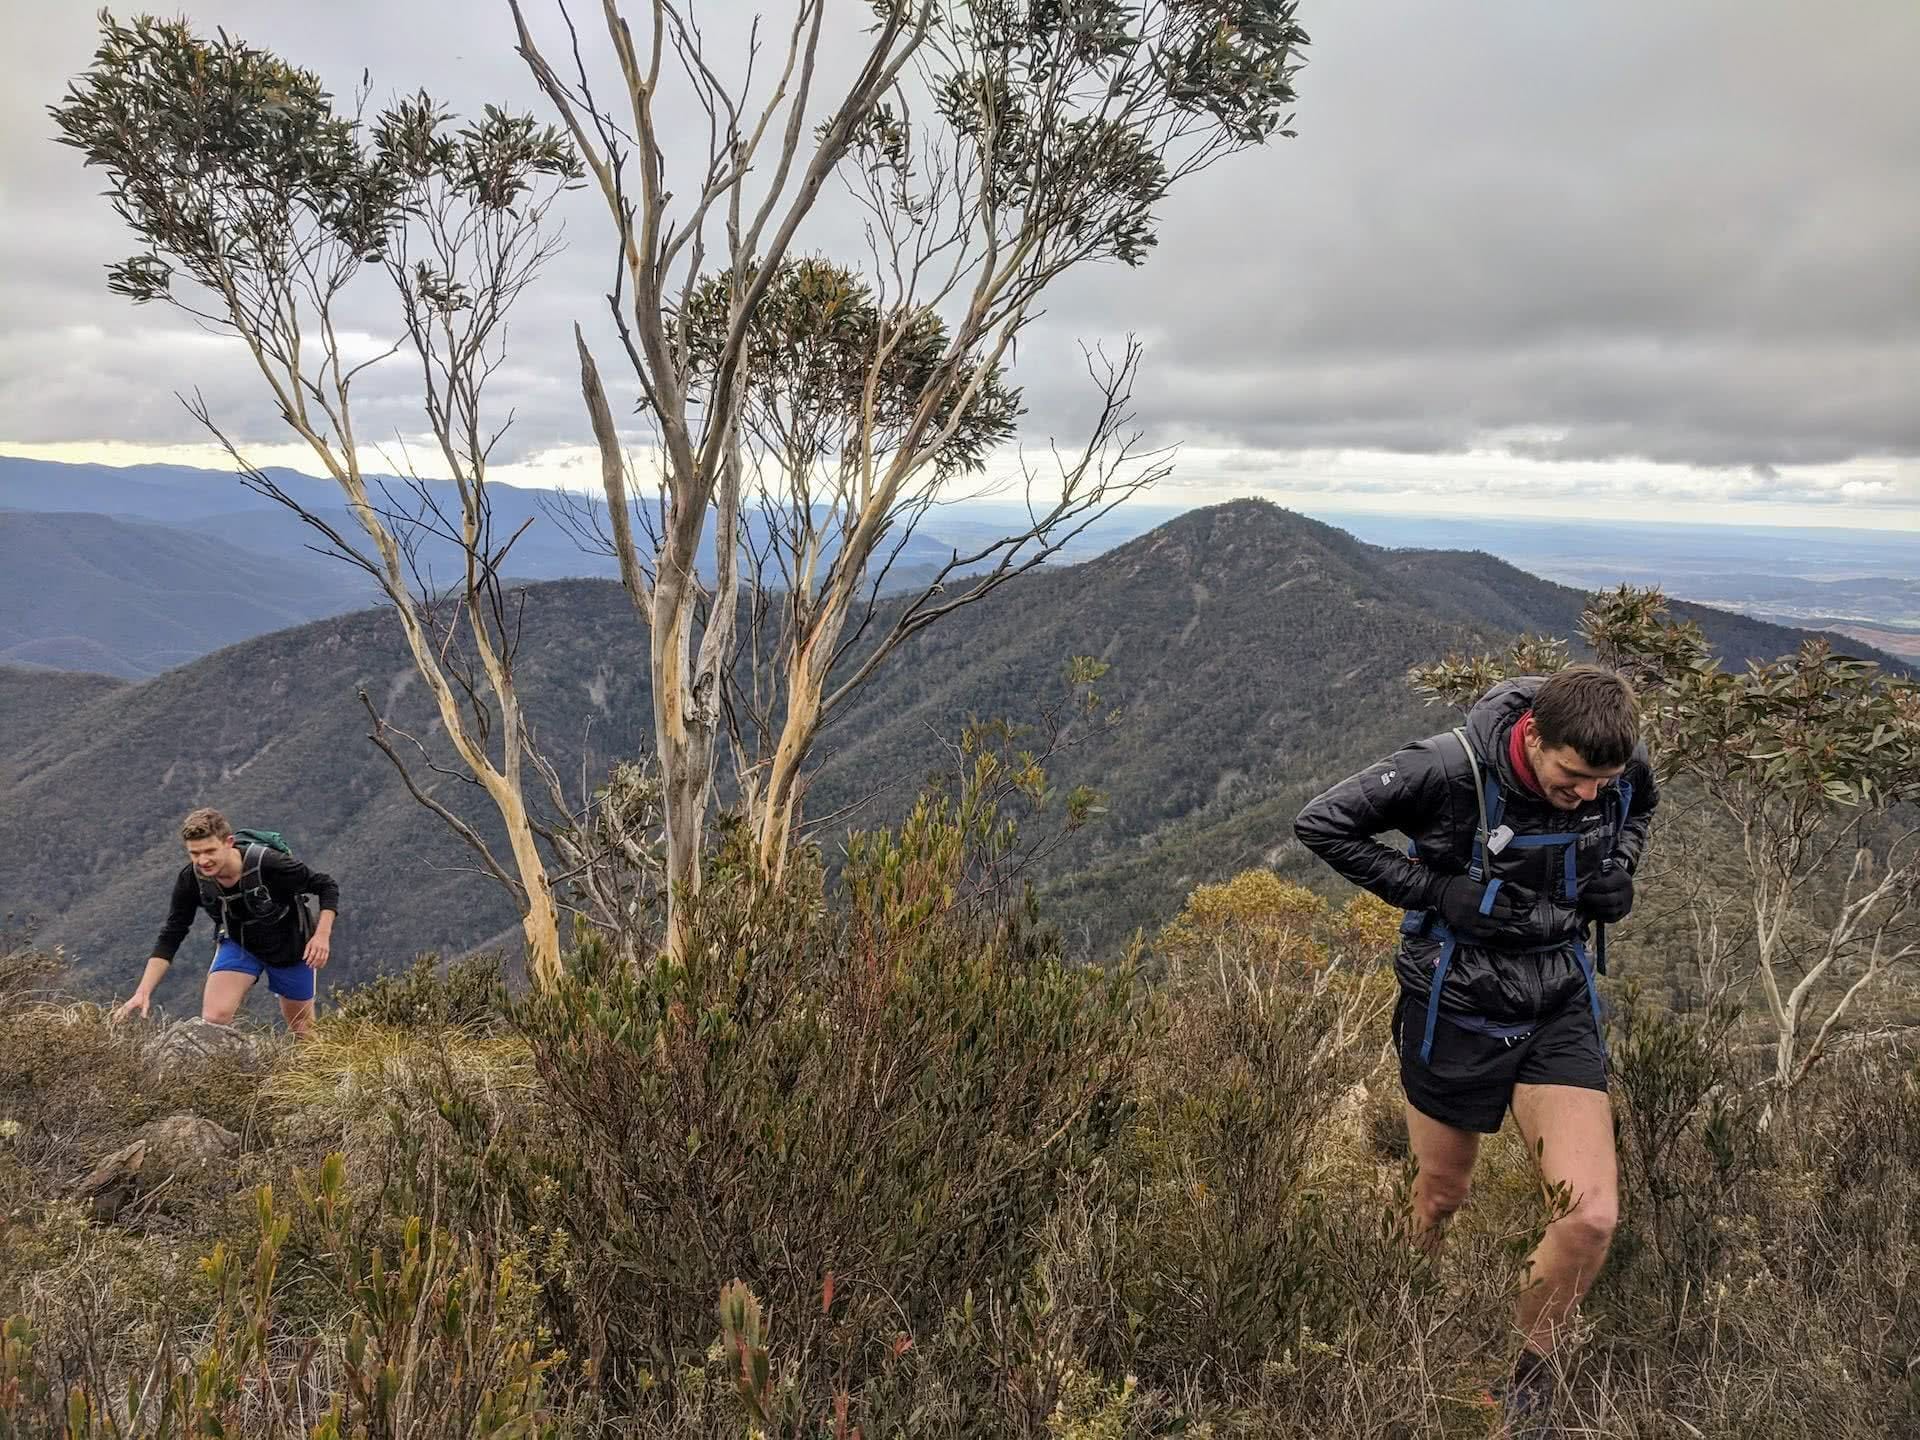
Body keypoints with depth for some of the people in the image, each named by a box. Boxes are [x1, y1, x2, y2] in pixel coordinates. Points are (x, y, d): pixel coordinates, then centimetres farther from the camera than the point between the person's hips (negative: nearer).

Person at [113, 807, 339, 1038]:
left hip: (288, 947, -2)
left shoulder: (269, 864, -34)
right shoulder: (190, 879, -23)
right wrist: (143, 992, -22)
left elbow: (327, 886, -21)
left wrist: (322, 935, -32)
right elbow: (171, 936, -14)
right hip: (237, 943, 2)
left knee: (301, 1031, 13)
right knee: (213, 1020, -19)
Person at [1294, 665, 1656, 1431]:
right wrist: (1434, 890, -23)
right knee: (1441, 1197, 16)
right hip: (1456, 1010, -3)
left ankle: (1530, 1373, 19)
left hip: (1559, 1009, 3)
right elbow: (1320, 823, -19)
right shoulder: (1450, 768, -26)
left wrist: (1619, 866, -6)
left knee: (1593, 1216, -8)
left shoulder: (1622, 768, -11)